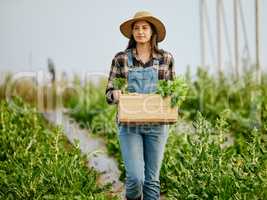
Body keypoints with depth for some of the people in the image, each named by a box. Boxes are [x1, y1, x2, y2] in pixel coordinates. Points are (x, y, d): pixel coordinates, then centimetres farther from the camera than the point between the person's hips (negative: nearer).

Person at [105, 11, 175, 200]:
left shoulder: (166, 58, 3)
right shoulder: (121, 58, -1)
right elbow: (109, 93, 2)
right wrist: (115, 94, -21)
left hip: (157, 125, 1)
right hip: (129, 125, -1)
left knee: (152, 179, 6)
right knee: (135, 177, -9)